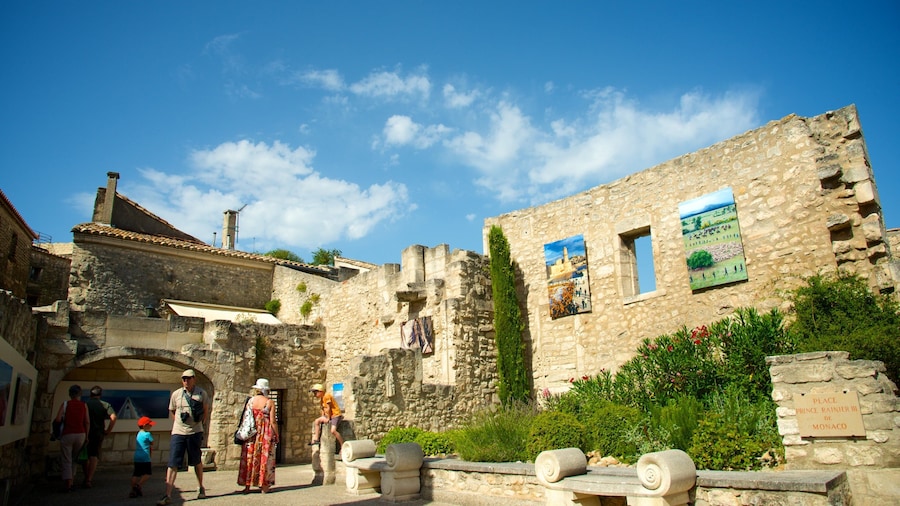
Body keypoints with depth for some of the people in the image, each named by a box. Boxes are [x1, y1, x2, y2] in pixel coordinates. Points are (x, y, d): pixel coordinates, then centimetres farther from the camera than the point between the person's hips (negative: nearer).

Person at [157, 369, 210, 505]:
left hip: (195, 432, -1)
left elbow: (206, 411, 12)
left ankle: (201, 488, 30)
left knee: (197, 462, 13)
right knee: (172, 463, -5)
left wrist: (200, 422, 3)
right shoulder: (176, 394, 3)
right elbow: (171, 411, 17)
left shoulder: (201, 393, 0)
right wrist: (179, 422, 8)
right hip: (178, 433, 1)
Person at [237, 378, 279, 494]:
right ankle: (264, 486, 7)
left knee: (249, 458, 9)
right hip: (266, 434, -3)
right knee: (265, 458, 5)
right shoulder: (270, 402, -6)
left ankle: (247, 485, 10)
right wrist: (276, 435, 0)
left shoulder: (250, 401, 4)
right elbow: (273, 421, -8)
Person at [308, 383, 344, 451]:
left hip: (336, 415, -10)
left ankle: (343, 445, -17)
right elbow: (323, 408, 15)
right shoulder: (322, 398, 12)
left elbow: (328, 408, -18)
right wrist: (323, 418, 5)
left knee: (333, 431, -26)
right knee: (317, 421, 8)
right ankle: (316, 440, 8)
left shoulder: (327, 396, -18)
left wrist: (328, 418, -11)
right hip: (329, 415, 10)